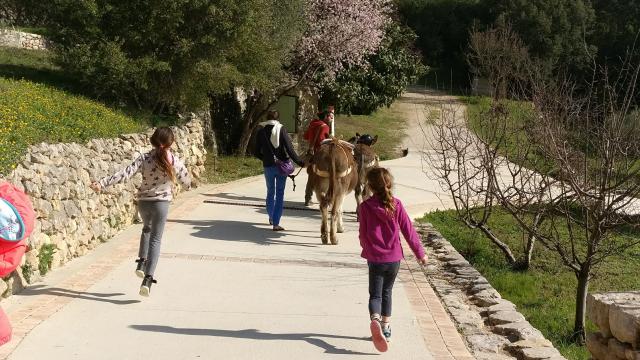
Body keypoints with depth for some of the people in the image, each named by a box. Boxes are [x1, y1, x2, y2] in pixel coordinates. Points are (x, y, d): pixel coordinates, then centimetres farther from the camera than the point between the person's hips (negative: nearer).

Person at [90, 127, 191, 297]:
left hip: (143, 201, 2)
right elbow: (187, 181, 5)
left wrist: (103, 183, -20)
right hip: (161, 202, -2)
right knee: (155, 240, 2)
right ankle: (148, 279, -9)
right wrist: (190, 183, 29)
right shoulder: (175, 161, -9)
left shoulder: (145, 159, -8)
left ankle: (141, 262, 23)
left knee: (147, 229, 32)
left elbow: (125, 173, -18)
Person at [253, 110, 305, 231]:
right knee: (280, 194, 2)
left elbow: (256, 152, 1)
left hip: (268, 166, 2)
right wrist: (300, 162, -6)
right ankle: (276, 223, -3)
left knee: (270, 192, 20)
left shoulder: (261, 131, -1)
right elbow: (289, 149, -13)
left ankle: (271, 217, 33)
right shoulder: (281, 129, -7)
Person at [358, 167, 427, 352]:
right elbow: (409, 231, -1)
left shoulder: (365, 207, -9)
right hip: (394, 258, 2)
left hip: (375, 259, -2)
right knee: (386, 292, 20)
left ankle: (375, 319, -27)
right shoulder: (396, 205, -4)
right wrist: (420, 253, 9)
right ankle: (386, 327, 22)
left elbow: (363, 235, -3)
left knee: (375, 295, 2)